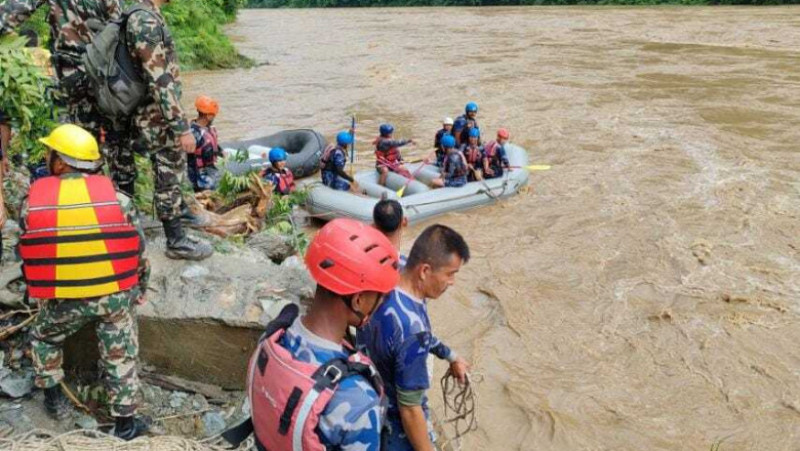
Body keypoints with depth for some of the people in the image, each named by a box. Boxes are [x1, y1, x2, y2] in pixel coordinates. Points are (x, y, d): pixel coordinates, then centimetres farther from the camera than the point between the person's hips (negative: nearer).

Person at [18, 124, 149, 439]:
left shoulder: (32, 202, -5)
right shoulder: (117, 199, -7)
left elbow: (27, 253, 7)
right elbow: (139, 250, -1)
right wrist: (139, 291, 15)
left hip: (61, 300, 1)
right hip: (115, 295, 0)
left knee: (43, 338, 30)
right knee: (120, 357, 13)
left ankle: (53, 399, 40)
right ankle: (125, 424, 23)